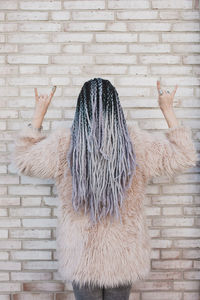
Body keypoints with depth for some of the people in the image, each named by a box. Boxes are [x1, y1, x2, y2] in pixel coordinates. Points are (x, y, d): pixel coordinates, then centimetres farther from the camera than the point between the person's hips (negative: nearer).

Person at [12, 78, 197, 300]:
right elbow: (184, 158, 1)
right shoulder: (137, 143, -13)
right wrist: (168, 111, 7)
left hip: (80, 255, -1)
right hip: (124, 254, 1)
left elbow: (23, 160, 4)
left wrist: (38, 114, 10)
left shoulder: (63, 144, -14)